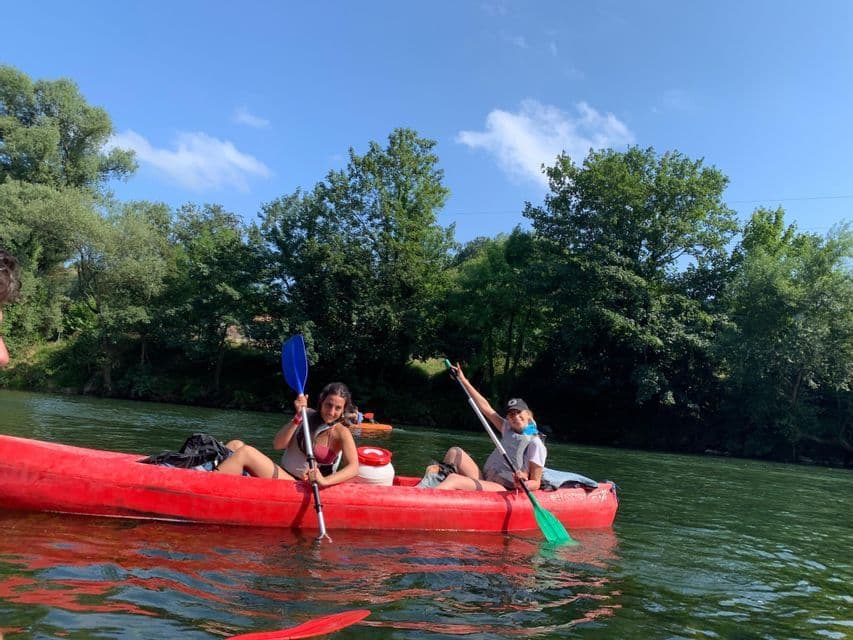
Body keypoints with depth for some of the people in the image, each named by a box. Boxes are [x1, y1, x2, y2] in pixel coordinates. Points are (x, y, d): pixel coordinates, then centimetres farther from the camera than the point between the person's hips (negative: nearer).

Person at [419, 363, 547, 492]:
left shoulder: (536, 443, -5)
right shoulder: (508, 429, 17)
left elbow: (536, 483, -6)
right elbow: (486, 408, 20)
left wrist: (522, 485, -30)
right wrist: (463, 380, 22)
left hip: (502, 490, -8)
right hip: (483, 481, 8)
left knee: (454, 480, -30)